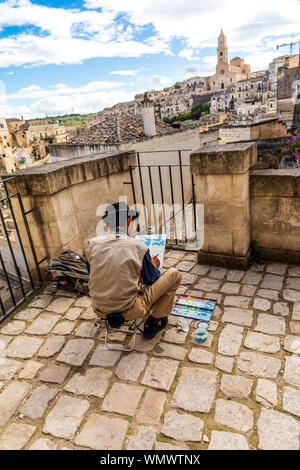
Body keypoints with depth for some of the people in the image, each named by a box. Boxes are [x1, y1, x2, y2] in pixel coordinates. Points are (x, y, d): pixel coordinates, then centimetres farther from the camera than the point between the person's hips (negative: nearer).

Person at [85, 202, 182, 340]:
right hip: (128, 312, -5)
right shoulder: (139, 247, -17)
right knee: (174, 274, 8)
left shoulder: (92, 244, -8)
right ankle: (153, 323, 18)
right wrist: (155, 267, 22)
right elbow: (151, 280, -2)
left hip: (99, 311, 5)